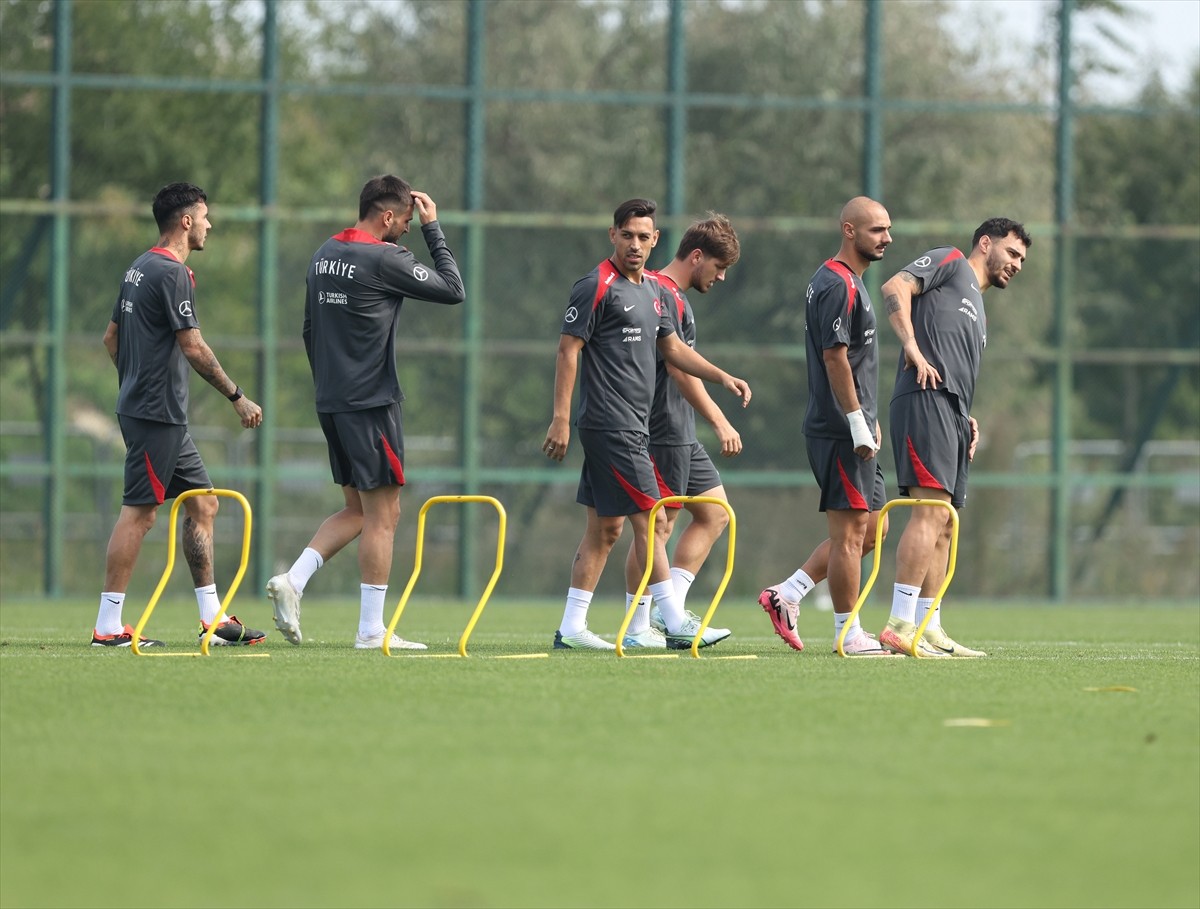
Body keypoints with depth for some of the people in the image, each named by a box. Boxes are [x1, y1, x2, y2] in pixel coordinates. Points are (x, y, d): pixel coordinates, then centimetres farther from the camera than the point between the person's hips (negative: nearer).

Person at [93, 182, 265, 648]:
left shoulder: (139, 269, 14)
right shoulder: (172, 273, -15)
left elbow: (111, 338, 21)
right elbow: (193, 348, -18)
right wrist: (237, 396, -11)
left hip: (163, 416, 10)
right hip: (158, 414, -10)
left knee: (202, 504, 12)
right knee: (138, 513, -8)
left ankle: (212, 617, 14)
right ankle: (108, 626, -6)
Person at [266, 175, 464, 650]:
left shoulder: (325, 254, 11)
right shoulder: (384, 260, -14)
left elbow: (309, 328, 18)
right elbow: (453, 290, -7)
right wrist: (433, 229, -1)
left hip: (332, 402, 8)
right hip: (371, 403, -8)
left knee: (357, 510, 17)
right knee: (382, 514, -2)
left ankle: (292, 582, 0)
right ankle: (372, 631, -2)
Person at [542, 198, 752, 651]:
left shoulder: (652, 290, 15)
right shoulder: (597, 286, -11)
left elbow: (673, 347, 26)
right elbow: (568, 349, -13)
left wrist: (723, 377, 15)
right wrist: (561, 418, -18)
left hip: (633, 426, 9)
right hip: (610, 424, -9)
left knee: (605, 528, 10)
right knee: (649, 519, -9)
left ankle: (571, 627, 13)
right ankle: (676, 624, -8)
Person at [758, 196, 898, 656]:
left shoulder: (850, 282, 18)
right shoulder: (838, 286, -14)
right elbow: (835, 359, -19)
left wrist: (868, 420, 22)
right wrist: (859, 425, -20)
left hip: (852, 431, 10)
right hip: (841, 432, -10)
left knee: (871, 528, 13)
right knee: (850, 530, -5)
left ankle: (786, 595, 15)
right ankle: (849, 634, -1)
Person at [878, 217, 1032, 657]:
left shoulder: (978, 313, 33)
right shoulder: (950, 262, 8)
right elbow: (895, 288, -8)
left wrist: (967, 421, 13)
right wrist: (912, 347, -18)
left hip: (951, 414, 10)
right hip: (925, 399, -10)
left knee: (944, 524, 8)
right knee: (931, 512, -18)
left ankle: (928, 628, 10)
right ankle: (900, 625, -23)